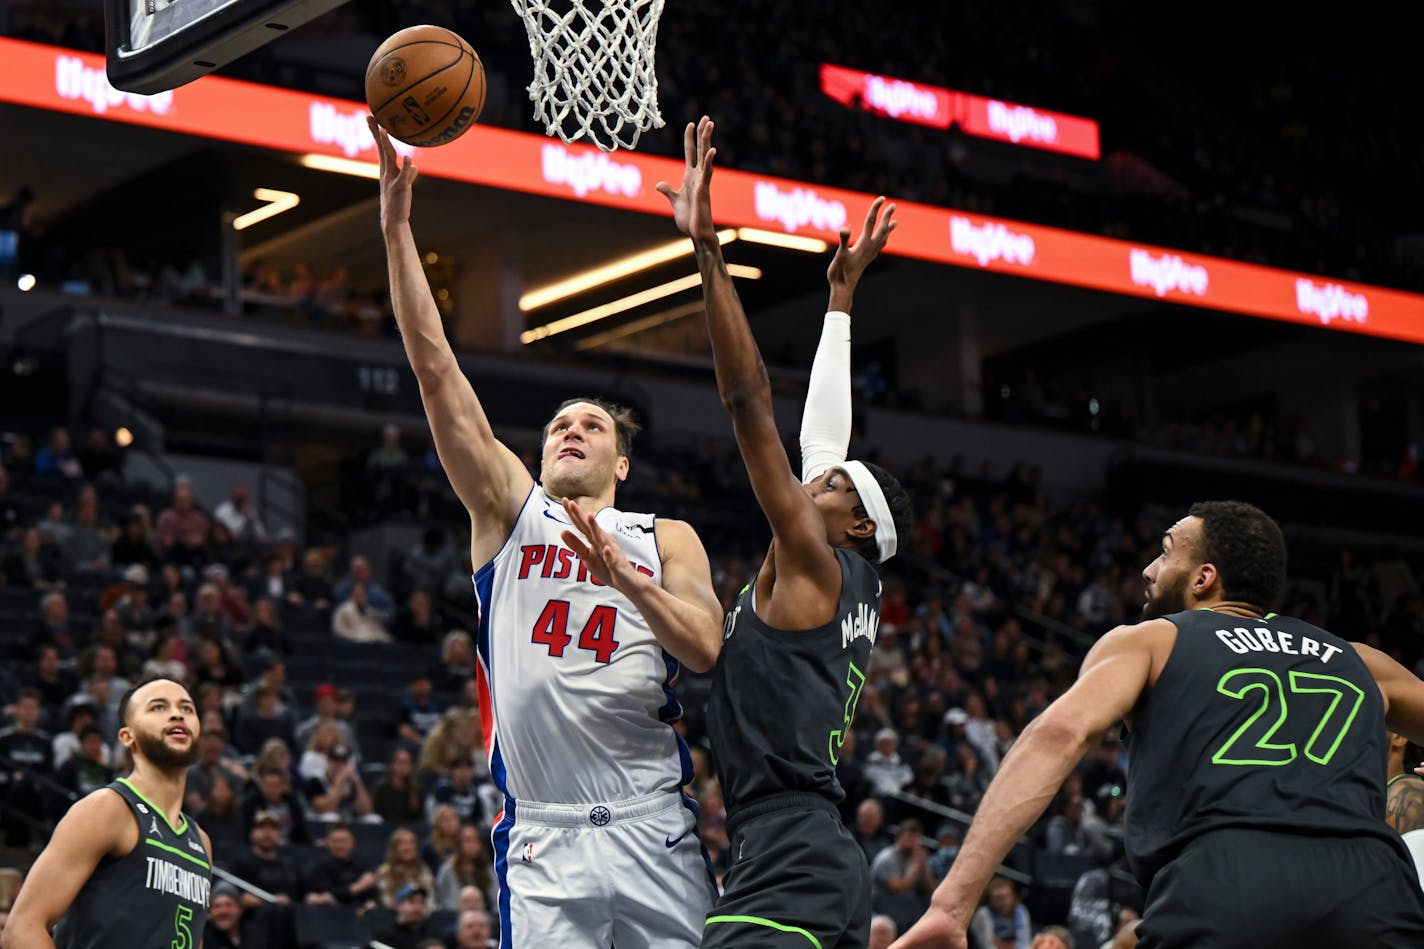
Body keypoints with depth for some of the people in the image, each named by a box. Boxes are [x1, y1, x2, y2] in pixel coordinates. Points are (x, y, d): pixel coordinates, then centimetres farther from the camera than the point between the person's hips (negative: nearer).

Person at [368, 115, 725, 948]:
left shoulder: (665, 539, 15)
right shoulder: (511, 509, 13)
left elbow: (704, 647, -2)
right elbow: (435, 367, 6)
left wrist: (622, 573, -16)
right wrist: (397, 229, 0)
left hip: (656, 832, 1)